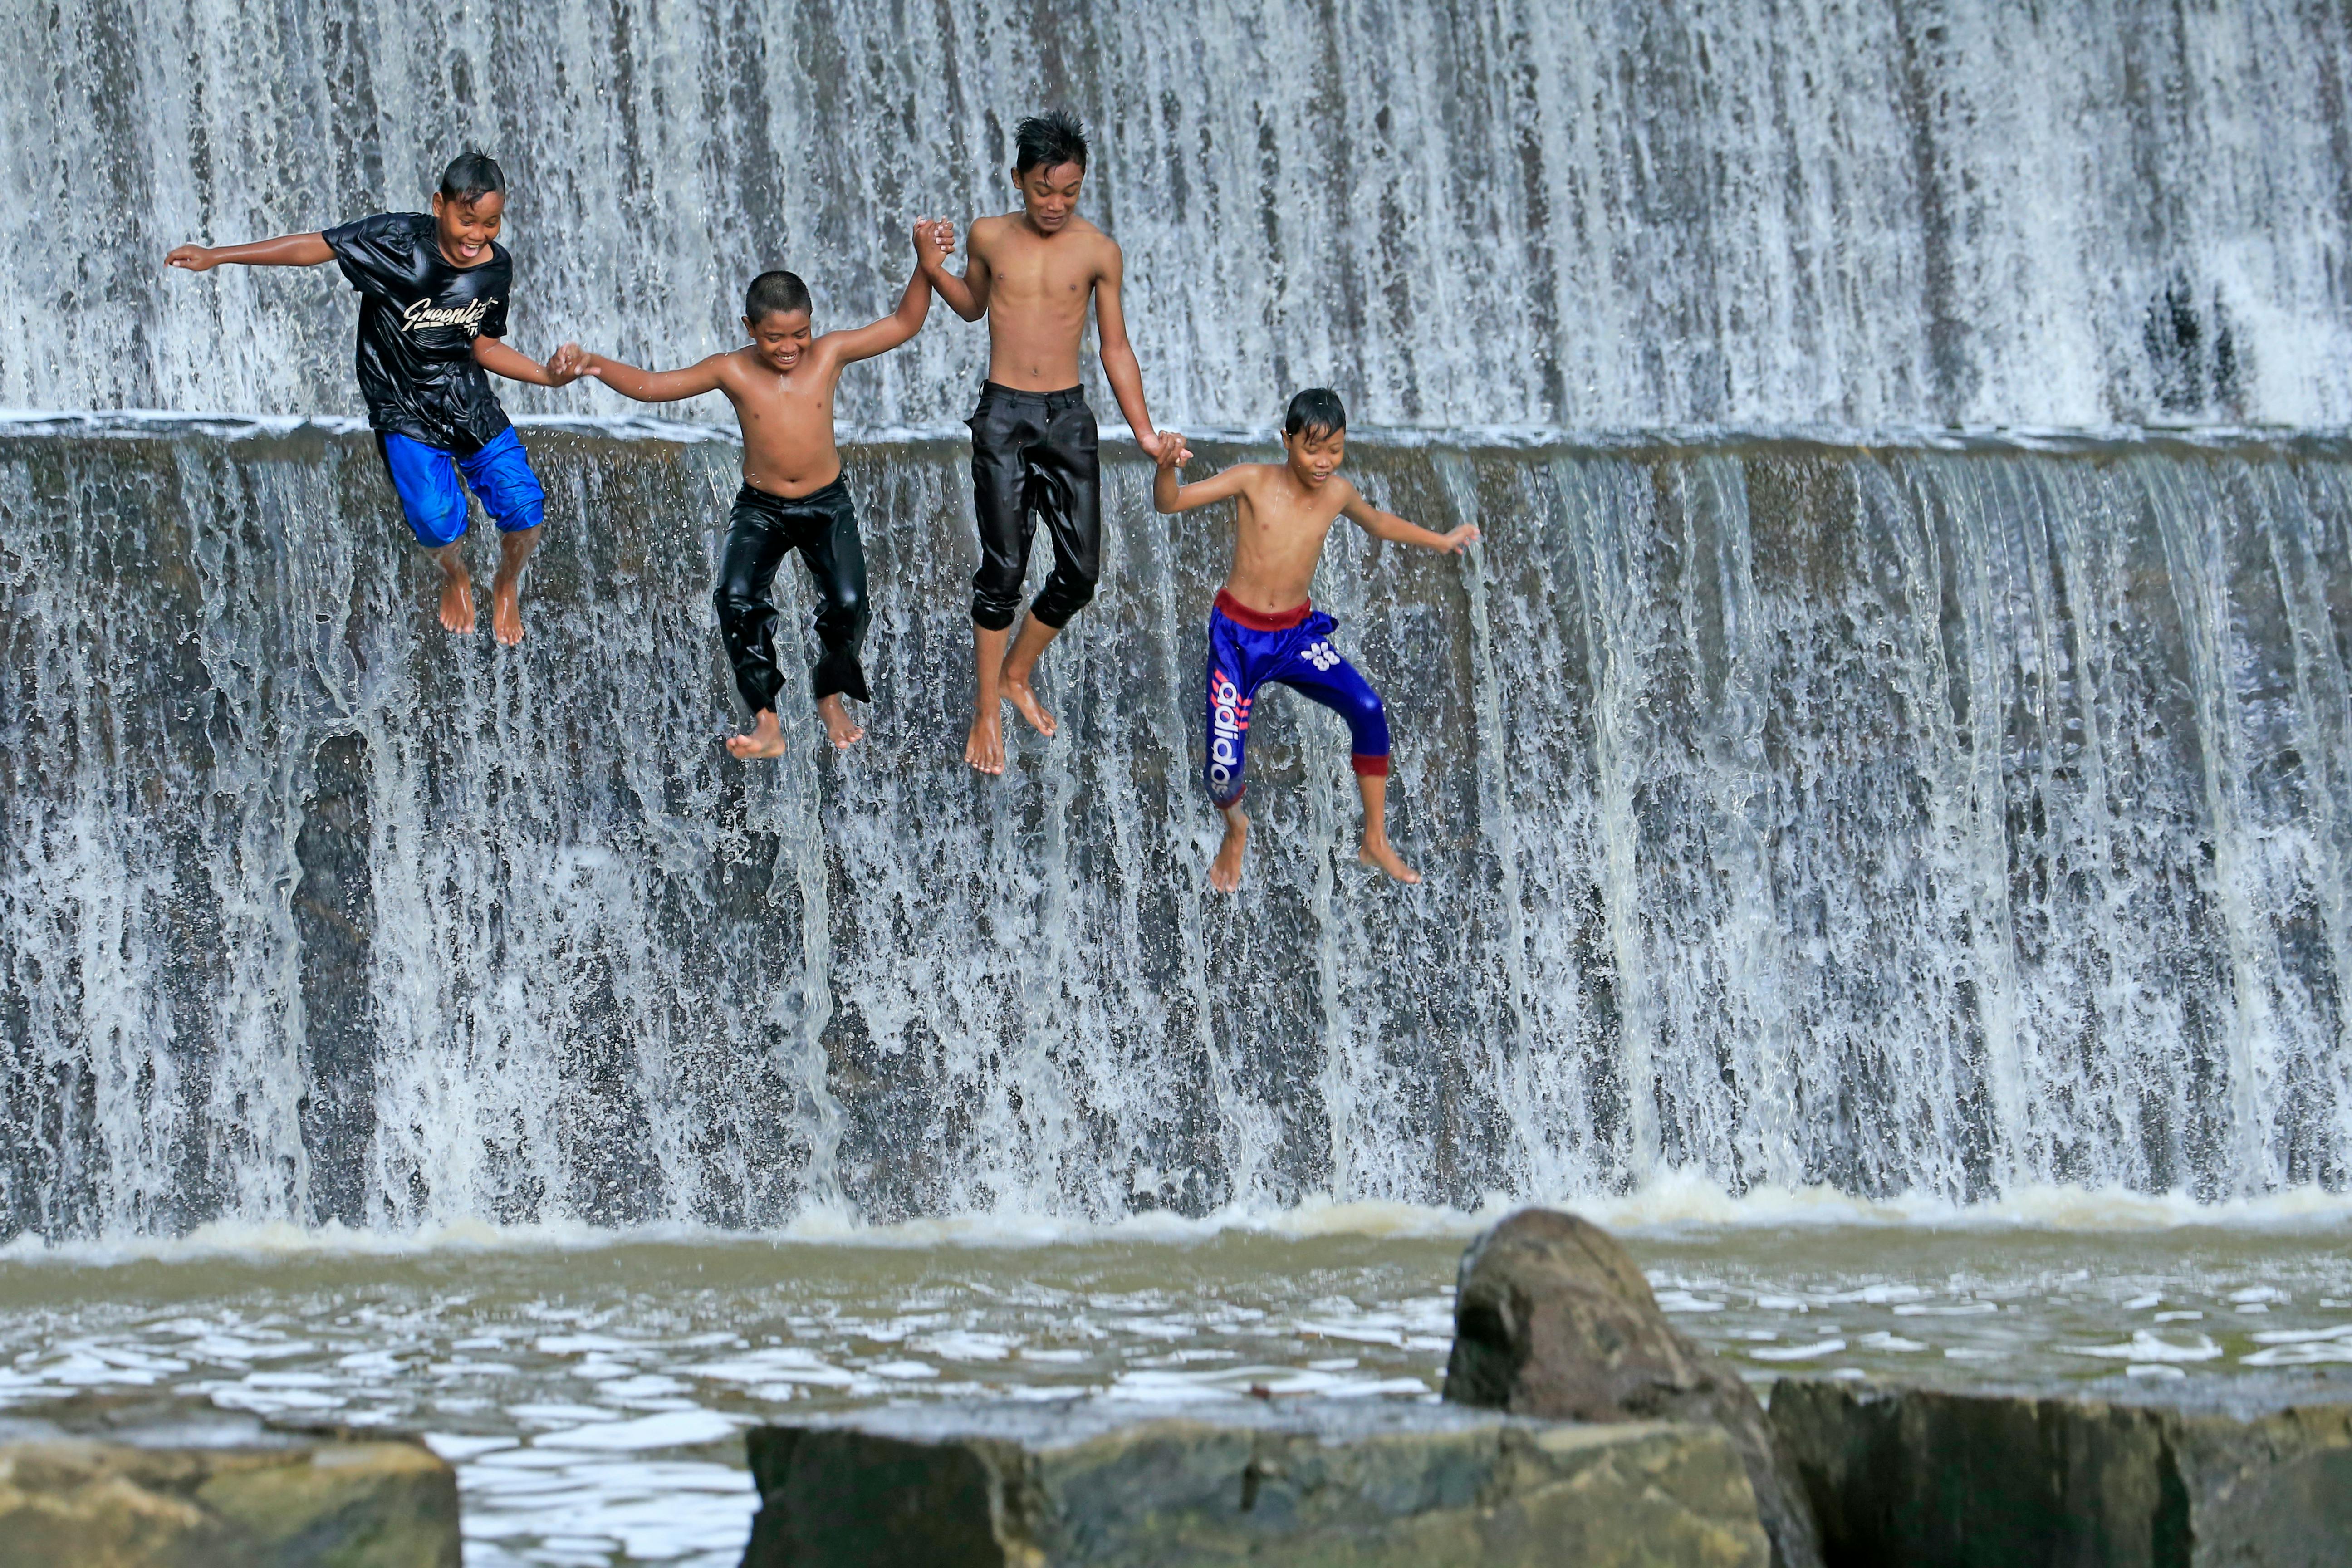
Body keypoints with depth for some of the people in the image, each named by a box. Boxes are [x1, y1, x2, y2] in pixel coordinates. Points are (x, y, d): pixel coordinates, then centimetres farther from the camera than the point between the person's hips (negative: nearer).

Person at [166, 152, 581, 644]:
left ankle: (507, 587, 26)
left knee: (524, 506, -9)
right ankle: (455, 579, 21)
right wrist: (217, 255, -12)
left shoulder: (497, 269, -6)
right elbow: (318, 246, -14)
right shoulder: (398, 239, -19)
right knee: (437, 521, -18)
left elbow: (485, 348, 5)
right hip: (404, 411, -3)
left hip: (471, 403, 3)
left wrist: (547, 375, -10)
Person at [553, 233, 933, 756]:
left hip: (826, 506, 0)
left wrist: (924, 261, -12)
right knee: (736, 596, -22)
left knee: (847, 601, -19)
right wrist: (598, 366, -21)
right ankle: (766, 723, -14)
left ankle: (832, 698, 11)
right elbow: (650, 386, -5)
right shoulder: (734, 371, -7)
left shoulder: (829, 354, -5)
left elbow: (904, 324, 0)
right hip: (759, 508, 0)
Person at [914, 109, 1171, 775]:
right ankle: (987, 714, 7)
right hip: (1002, 416, -1)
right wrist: (936, 271, 1)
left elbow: (1115, 349, 6)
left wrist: (1145, 433, 3)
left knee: (1081, 570, 3)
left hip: (1068, 417, 1)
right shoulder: (990, 237, 1)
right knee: (1003, 569, -5)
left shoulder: (1098, 252, -1)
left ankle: (1016, 676, 27)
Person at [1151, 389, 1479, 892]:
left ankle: (1376, 841, -4)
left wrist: (1442, 542, 23)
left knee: (1368, 709, -20)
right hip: (1237, 635, -3)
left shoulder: (1337, 493, -1)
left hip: (1297, 633, 3)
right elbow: (1169, 503, -17)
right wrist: (1167, 467, -38)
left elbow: (1377, 522, 23)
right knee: (1224, 763, -14)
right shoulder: (1254, 482, -12)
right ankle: (1235, 832, 25)